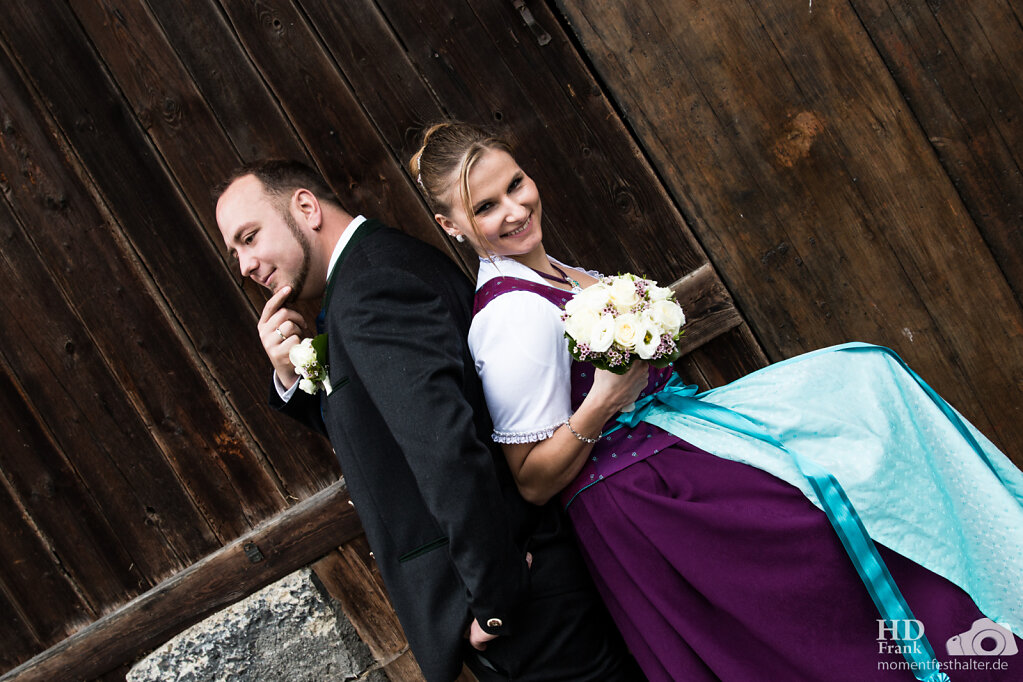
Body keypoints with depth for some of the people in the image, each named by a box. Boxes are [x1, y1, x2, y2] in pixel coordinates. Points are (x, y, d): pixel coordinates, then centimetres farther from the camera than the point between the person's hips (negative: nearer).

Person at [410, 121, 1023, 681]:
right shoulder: (515, 318, -20)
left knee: (865, 373, 4)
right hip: (633, 492, -9)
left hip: (667, 425, 10)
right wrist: (604, 401, -26)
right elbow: (532, 482, -18)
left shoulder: (545, 271, 8)